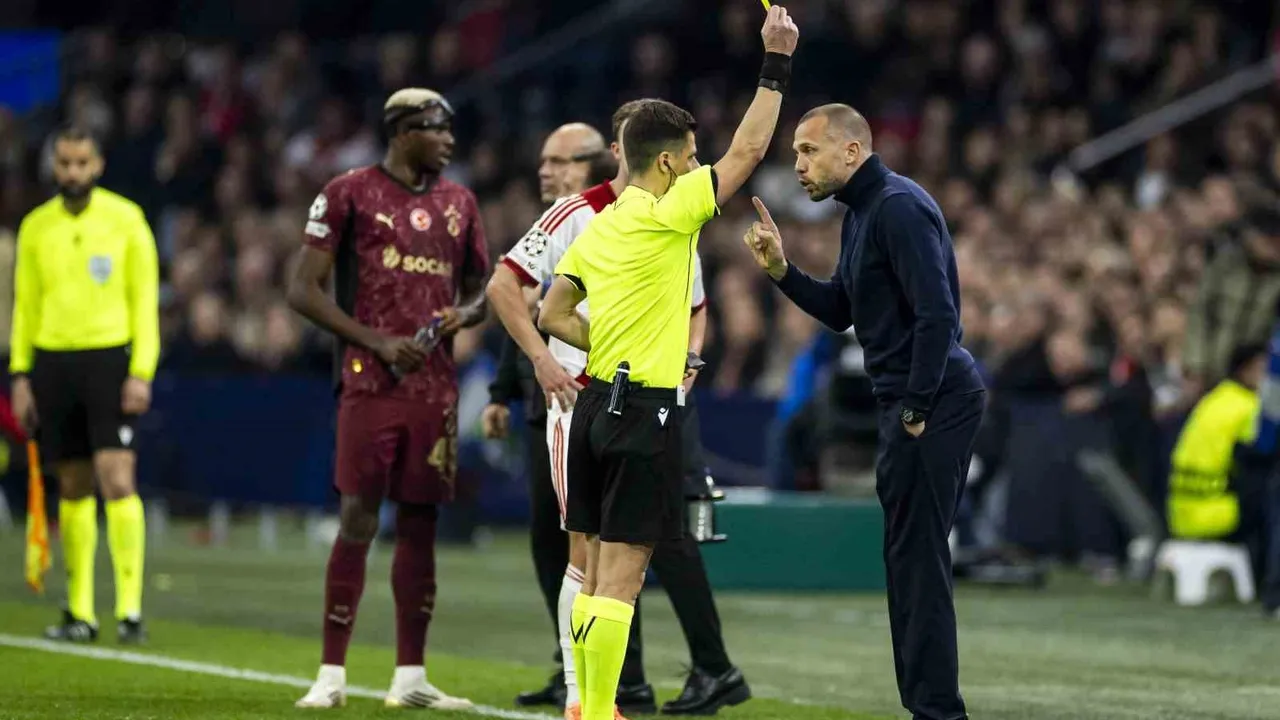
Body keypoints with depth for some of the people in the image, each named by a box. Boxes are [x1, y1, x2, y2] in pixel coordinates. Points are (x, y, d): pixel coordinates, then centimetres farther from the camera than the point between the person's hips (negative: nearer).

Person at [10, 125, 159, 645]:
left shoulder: (126, 219, -1)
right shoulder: (36, 227, 9)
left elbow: (145, 299, -1)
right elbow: (25, 305, 14)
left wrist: (142, 372, -9)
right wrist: (20, 375, 8)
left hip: (110, 358, -3)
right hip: (52, 362, 3)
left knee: (118, 480, -13)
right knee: (73, 489, 6)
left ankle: (130, 607, -13)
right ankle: (80, 611, 12)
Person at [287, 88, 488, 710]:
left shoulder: (457, 203, 14)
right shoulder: (350, 193, -3)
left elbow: (478, 289, 24)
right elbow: (304, 290, -4)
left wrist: (465, 313, -1)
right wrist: (377, 342, -13)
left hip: (436, 385, 5)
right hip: (371, 380, -5)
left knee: (419, 524, 7)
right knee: (357, 521, -8)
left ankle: (410, 677, 12)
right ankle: (331, 675, -3)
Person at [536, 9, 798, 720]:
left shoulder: (598, 229, 12)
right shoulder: (665, 214, -10)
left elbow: (553, 315, 17)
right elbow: (748, 150, -8)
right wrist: (777, 62, -4)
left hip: (598, 401, 8)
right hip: (646, 408, -8)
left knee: (599, 568, 11)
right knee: (621, 575, -8)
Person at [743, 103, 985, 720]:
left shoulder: (898, 208, -15)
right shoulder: (860, 213, 17)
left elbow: (936, 313, -21)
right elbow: (839, 312, 22)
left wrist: (917, 409, -20)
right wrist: (781, 271, 7)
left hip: (933, 400, -11)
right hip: (907, 401, 11)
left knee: (918, 559, -9)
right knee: (910, 559, 12)